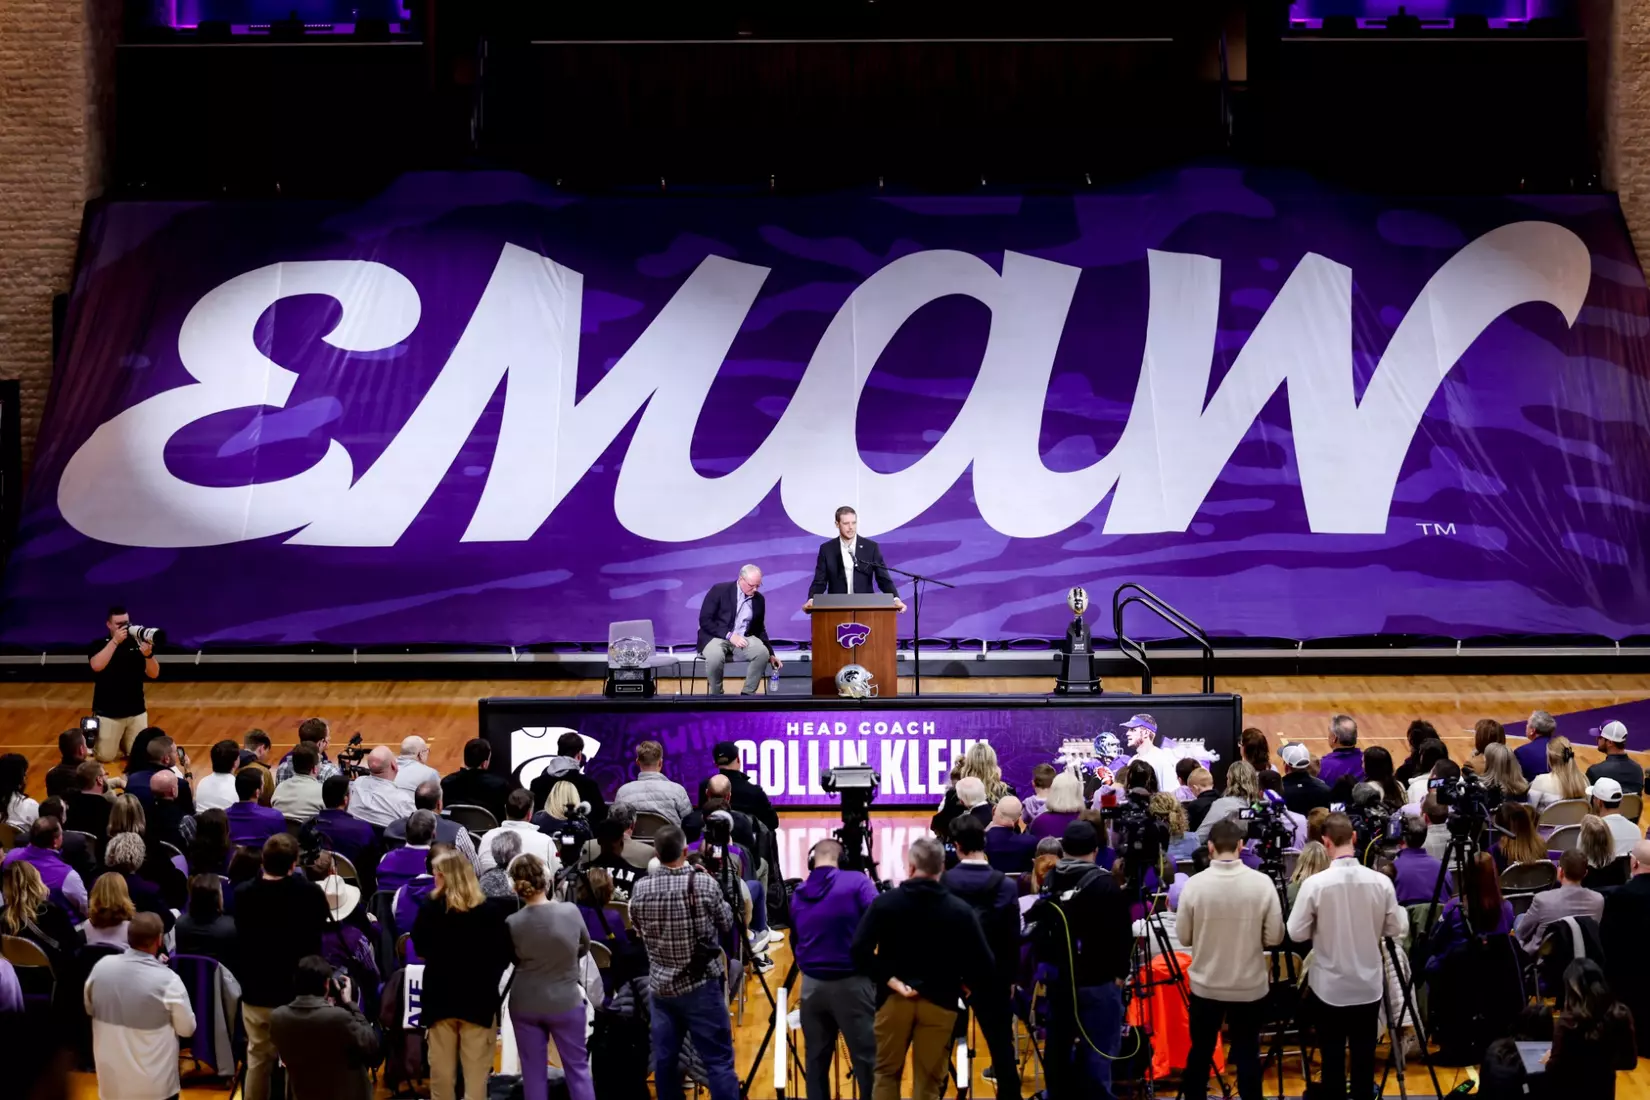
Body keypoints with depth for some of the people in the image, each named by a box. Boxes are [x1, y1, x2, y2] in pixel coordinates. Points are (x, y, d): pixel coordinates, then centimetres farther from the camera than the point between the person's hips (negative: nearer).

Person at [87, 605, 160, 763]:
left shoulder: (137, 644, -1)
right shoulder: (98, 645, -6)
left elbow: (154, 674, -4)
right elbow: (97, 666, -26)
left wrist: (148, 655, -24)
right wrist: (115, 641, -27)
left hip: (136, 711, 3)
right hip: (107, 713, -3)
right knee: (105, 756, -3)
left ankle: (122, 743, 35)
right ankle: (93, 739, 30)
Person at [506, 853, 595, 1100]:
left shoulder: (512, 923, -16)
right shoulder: (570, 912, -14)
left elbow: (513, 959, 2)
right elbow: (584, 947, 4)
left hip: (525, 1004, 0)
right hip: (566, 1002, 0)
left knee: (533, 1072, 9)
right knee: (578, 1067, 11)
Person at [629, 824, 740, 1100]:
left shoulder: (641, 889, -4)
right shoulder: (703, 883, -13)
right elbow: (727, 924, 2)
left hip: (661, 986, 4)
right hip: (701, 985, -4)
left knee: (665, 1060, 10)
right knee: (718, 1061, -2)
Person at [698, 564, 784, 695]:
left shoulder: (759, 599, 7)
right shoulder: (719, 590, -8)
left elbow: (759, 629, 19)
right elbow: (704, 620, -13)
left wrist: (771, 654, 9)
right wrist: (729, 635, -22)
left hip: (743, 638, 4)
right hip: (716, 637, -4)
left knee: (762, 652, -27)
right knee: (715, 656, -38)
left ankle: (748, 694, -14)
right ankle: (716, 696, -15)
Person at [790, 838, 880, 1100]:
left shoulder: (798, 894, 9)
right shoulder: (856, 882, -6)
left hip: (812, 985, 5)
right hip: (852, 984, -5)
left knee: (816, 1061, 13)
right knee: (868, 1061, 1)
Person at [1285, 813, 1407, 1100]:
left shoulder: (1315, 883, -18)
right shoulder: (1380, 881, -11)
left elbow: (1296, 933, -11)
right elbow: (1397, 928, 0)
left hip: (1330, 985, -2)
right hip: (1368, 984, 2)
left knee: (1333, 1058, 10)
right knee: (1364, 1057, 13)